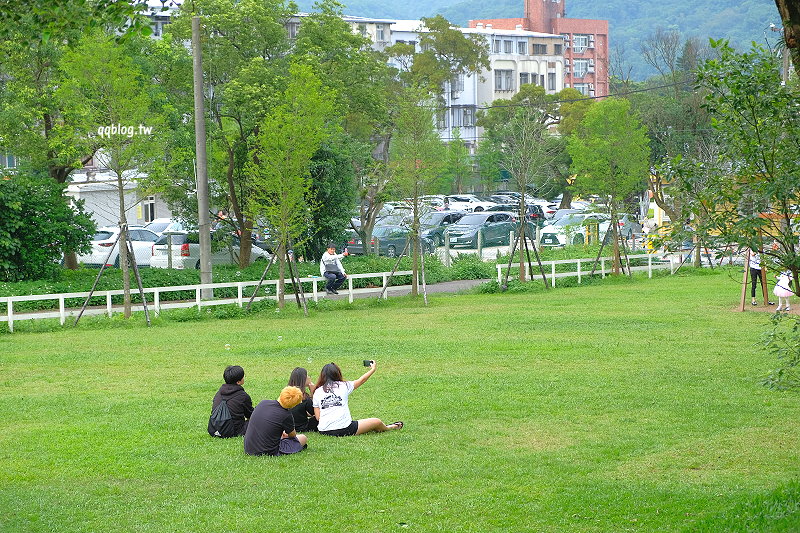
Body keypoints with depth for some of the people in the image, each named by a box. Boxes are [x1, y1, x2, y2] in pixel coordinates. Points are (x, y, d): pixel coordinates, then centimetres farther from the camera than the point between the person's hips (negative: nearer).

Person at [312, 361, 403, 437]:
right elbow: (361, 380, 20)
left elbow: (317, 417, 5)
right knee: (377, 422, 18)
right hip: (344, 429, -4)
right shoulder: (343, 386, 3)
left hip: (324, 431, 4)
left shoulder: (317, 392, 7)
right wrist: (373, 369, 38)